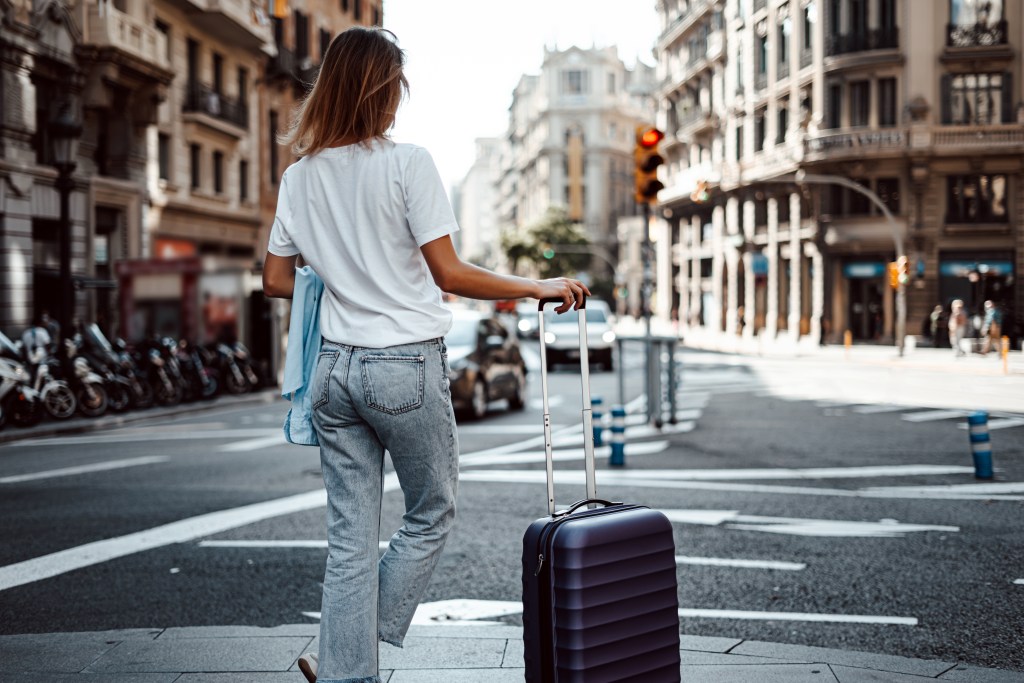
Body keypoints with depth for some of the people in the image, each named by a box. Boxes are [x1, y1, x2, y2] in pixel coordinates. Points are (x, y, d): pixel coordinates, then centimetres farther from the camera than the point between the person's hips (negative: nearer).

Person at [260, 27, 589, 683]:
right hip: (408, 365, -5)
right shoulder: (407, 163, -10)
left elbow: (277, 281, 11)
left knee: (349, 538, 10)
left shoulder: (300, 175, 6)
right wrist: (539, 287, -3)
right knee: (432, 515, 14)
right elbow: (449, 274, -13)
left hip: (336, 366, 5)